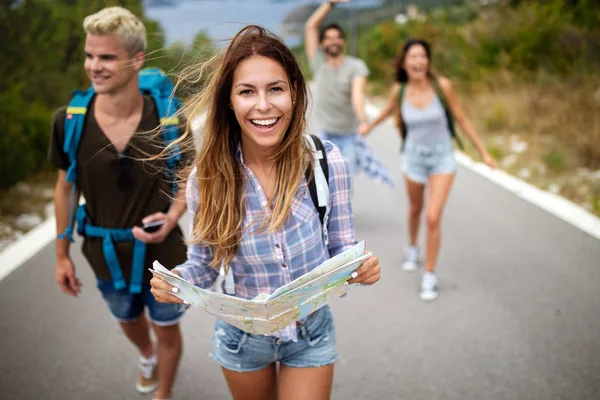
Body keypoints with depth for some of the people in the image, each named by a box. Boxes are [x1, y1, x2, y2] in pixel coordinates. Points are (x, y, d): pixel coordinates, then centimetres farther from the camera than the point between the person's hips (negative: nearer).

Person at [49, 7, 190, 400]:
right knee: (129, 320, 29)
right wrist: (62, 254, 3)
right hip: (106, 253, 2)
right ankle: (147, 358, 64)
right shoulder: (69, 119, -16)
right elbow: (67, 186, -2)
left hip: (162, 250, -2)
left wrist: (172, 216, -25)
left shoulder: (166, 116, -19)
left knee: (167, 330, 17)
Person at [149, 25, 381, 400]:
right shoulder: (209, 176, -18)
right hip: (240, 336, 2)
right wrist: (175, 280, -27)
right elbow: (204, 264, -6)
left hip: (310, 332, -1)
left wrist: (363, 266, -30)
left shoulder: (326, 162, -19)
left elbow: (342, 250, -9)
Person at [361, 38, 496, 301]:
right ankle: (412, 248, 53)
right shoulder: (399, 90, -10)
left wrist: (483, 152, -4)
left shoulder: (442, 85, -16)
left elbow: (462, 119, -7)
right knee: (415, 208, 23)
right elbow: (389, 110, 13)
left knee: (433, 217, -11)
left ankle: (429, 277, 4)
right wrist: (369, 126, 31)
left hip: (442, 157, -2)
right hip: (414, 157, 2)